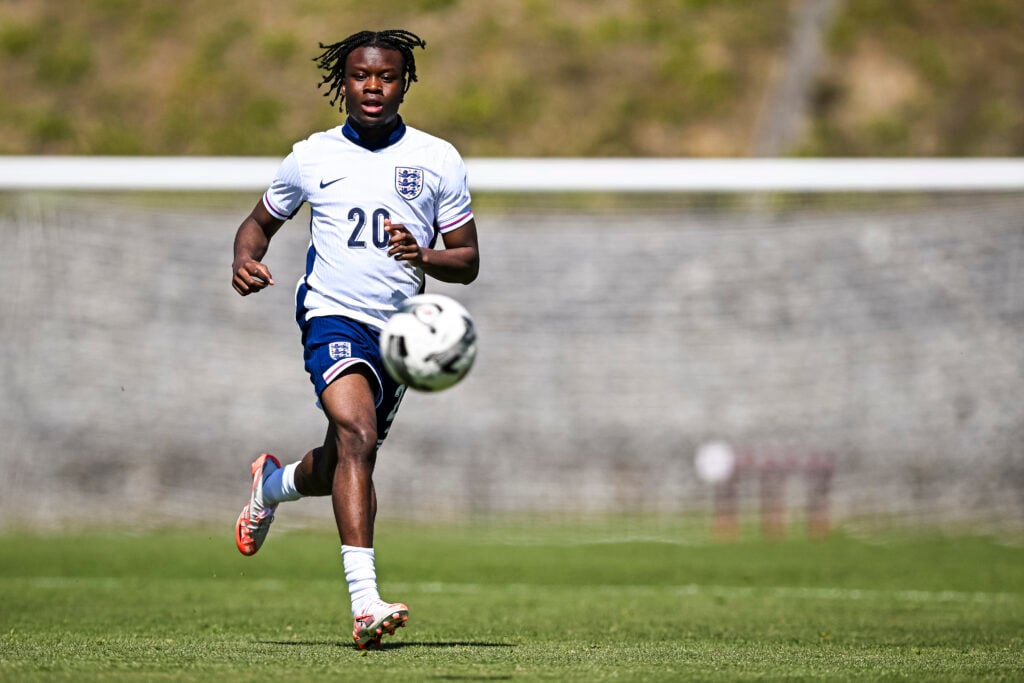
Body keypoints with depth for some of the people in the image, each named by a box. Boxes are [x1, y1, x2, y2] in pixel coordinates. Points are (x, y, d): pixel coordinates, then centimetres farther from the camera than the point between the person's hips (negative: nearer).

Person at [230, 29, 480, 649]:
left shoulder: (438, 160, 4)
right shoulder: (312, 156, 5)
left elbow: (468, 261, 6)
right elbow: (261, 222, 19)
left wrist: (424, 256, -16)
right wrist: (245, 261, -5)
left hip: (400, 331, 3)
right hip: (333, 317, -3)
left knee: (345, 466, 15)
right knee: (356, 435, -28)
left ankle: (274, 483, 53)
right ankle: (365, 603, -34)